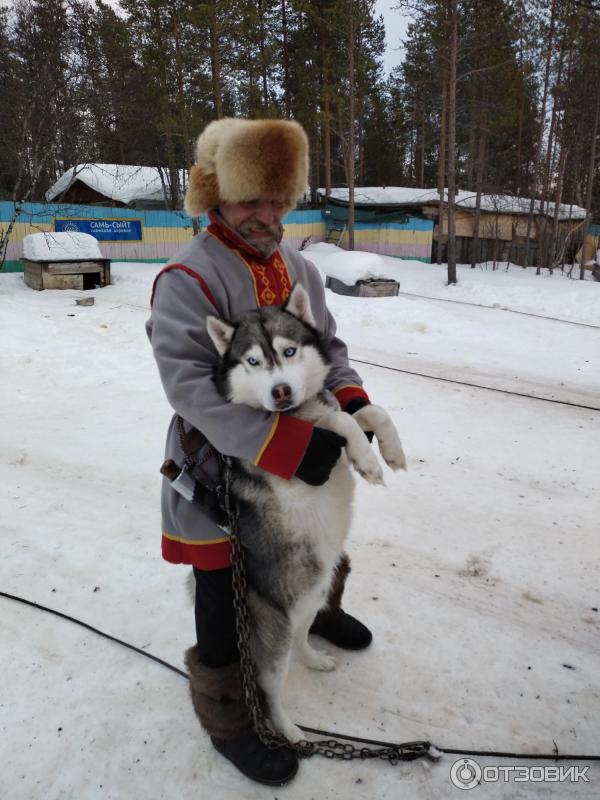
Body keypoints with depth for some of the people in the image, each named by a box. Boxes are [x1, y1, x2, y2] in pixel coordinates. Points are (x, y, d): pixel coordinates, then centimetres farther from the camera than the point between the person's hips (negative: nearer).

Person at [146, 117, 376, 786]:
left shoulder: (299, 269, 6)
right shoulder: (188, 277, -19)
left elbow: (328, 345, 10)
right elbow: (188, 380, -29)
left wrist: (350, 398, -11)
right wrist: (286, 445, -35)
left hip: (302, 458, 8)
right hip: (221, 466, -7)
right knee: (226, 599, 6)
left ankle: (320, 609, 62)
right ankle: (225, 717, 31)